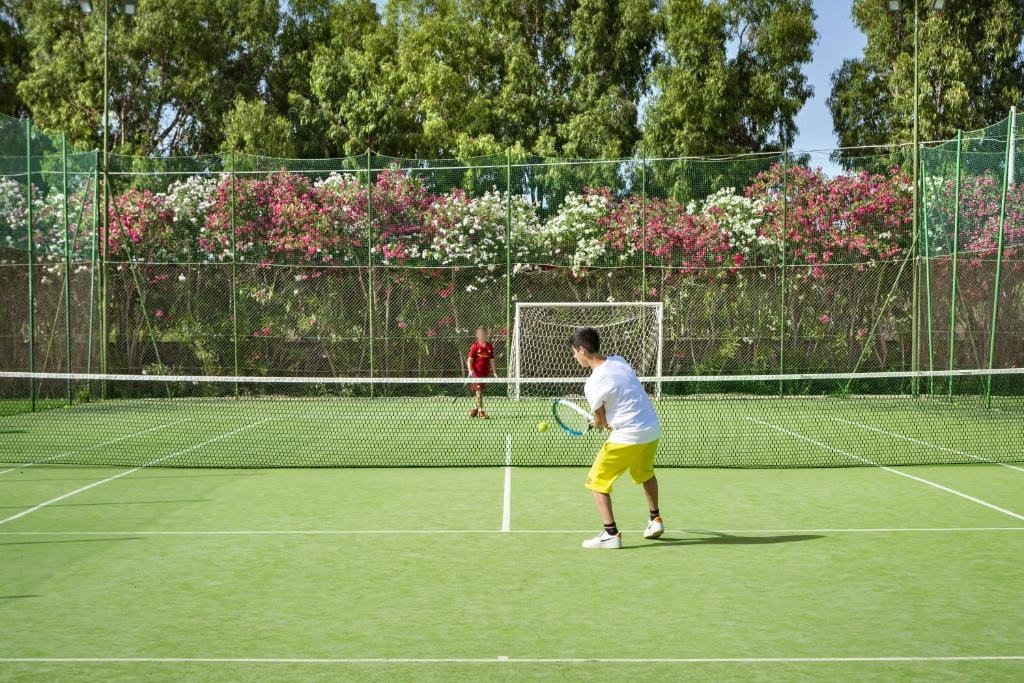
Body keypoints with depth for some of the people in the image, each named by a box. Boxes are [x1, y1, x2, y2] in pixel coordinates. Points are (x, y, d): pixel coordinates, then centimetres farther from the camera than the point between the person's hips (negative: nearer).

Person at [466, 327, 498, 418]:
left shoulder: (489, 347, 8)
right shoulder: (475, 346, -5)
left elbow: (491, 361, 14)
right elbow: (470, 359, -6)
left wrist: (494, 372, 10)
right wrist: (470, 370, -19)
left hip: (485, 373, 5)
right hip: (476, 372, -5)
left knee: (480, 392, 11)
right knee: (478, 390, -9)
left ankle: (475, 409, 25)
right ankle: (480, 411, -9)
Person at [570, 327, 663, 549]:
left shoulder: (593, 384, -17)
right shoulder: (619, 361, 3)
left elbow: (600, 421, -3)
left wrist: (599, 423, 19)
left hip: (627, 437, -8)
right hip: (652, 430, 8)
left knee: (597, 481, 3)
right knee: (646, 474, 33)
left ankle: (610, 534, -5)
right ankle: (655, 520, 43)